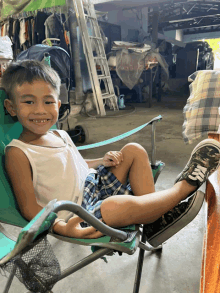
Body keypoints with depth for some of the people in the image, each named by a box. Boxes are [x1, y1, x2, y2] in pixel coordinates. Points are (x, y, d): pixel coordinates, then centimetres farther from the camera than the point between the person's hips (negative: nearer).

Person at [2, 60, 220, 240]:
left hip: (96, 186, 8)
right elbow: (30, 208, -14)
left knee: (134, 150, 4)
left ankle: (155, 218, -3)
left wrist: (102, 161, 1)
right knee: (120, 206, -37)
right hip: (77, 215, -8)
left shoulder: (61, 136, 8)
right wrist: (63, 228, -30)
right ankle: (185, 185, -9)